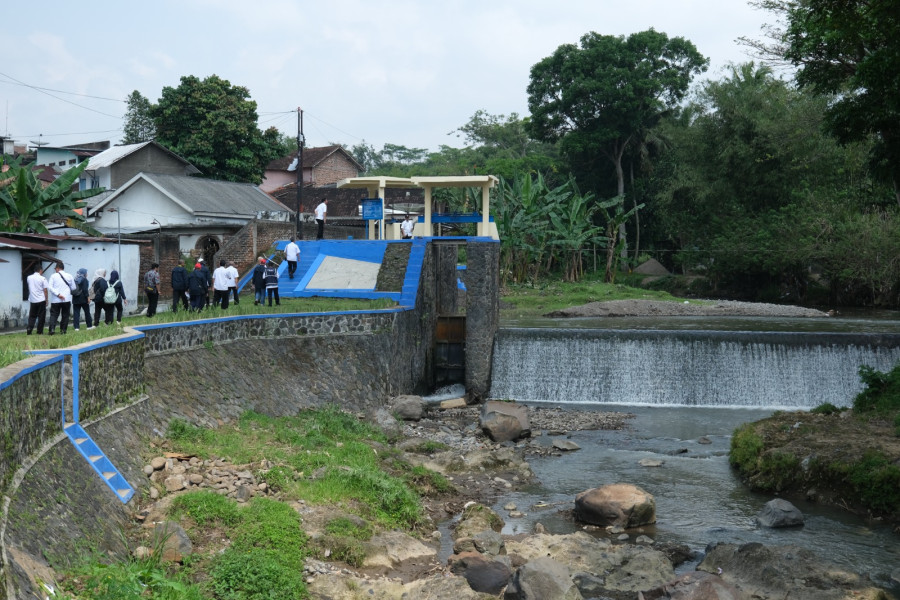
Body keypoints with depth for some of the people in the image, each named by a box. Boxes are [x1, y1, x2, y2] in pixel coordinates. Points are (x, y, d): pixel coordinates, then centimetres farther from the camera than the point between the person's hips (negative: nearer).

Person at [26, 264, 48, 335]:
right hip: (41, 300, -3)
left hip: (32, 300, 3)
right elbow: (45, 290, -8)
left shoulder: (29, 278, 3)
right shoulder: (42, 279, -9)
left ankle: (29, 330, -3)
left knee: (32, 316, 11)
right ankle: (40, 332, 5)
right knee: (41, 316, 4)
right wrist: (46, 300, -1)